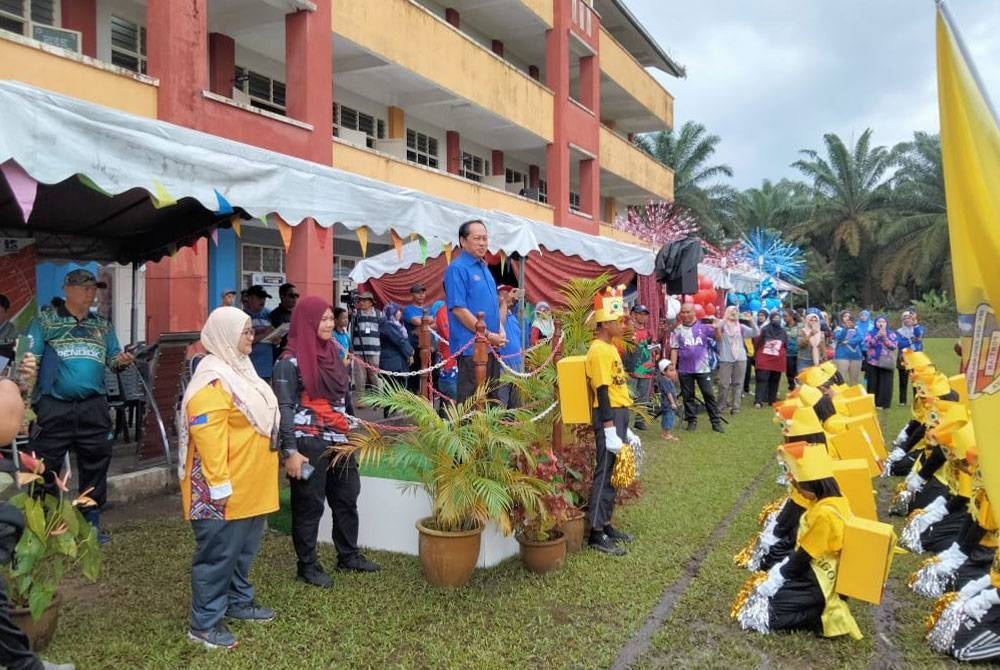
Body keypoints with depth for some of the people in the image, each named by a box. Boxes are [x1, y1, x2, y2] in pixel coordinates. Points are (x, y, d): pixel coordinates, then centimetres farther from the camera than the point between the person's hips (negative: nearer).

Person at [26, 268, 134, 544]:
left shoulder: (102, 326, 15)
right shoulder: (45, 321, 4)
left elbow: (113, 359, 15)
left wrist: (122, 361, -9)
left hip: (93, 407, 4)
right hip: (54, 407, -3)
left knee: (95, 464, 9)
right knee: (45, 468, 1)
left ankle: (92, 524, 22)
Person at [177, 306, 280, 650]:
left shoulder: (240, 368, 13)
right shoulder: (213, 379, -20)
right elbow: (208, 436, -26)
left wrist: (258, 476, 26)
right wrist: (219, 484, -26)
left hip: (250, 484, 10)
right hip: (225, 489, -10)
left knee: (243, 549, 21)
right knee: (218, 554, 0)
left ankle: (239, 601, 35)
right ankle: (204, 623, 11)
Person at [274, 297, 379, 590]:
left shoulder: (332, 352, 9)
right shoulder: (290, 361, -13)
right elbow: (284, 408, -15)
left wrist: (348, 431, 19)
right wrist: (290, 451, -18)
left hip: (339, 439, 8)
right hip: (308, 443, -7)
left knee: (347, 498, 15)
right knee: (309, 505, 5)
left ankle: (348, 555, 30)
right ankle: (307, 565, 19)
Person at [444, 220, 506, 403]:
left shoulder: (484, 268, 16)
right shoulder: (457, 268, -11)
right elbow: (458, 309, -17)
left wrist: (500, 332, 7)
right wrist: (488, 335, -14)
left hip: (492, 347, 9)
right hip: (471, 346, -9)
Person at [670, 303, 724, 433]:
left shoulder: (703, 327, 2)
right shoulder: (678, 330, 3)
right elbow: (674, 350, 3)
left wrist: (717, 328, -19)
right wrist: (672, 368, -2)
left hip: (702, 368, -1)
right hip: (684, 370, 1)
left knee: (709, 394, -1)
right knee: (688, 396, 7)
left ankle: (716, 422, 5)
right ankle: (691, 421, 18)